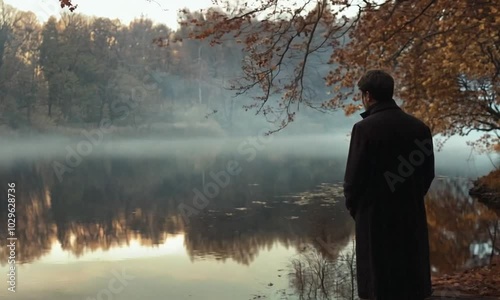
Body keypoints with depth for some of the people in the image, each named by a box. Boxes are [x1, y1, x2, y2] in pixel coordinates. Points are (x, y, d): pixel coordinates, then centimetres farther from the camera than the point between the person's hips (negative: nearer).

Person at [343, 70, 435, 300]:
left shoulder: (365, 128, -14)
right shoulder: (419, 127, 1)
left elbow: (354, 175, -12)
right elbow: (428, 173, 7)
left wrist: (353, 207, 5)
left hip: (375, 216, -4)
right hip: (412, 215, 5)